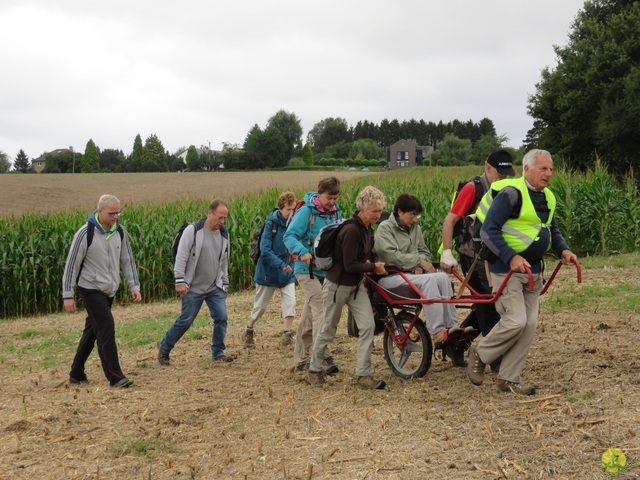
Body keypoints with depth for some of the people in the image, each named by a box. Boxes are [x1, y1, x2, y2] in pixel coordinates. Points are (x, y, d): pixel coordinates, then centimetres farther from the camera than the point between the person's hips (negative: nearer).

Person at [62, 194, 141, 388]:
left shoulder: (120, 232, 2)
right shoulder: (86, 233, -15)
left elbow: (127, 261, 11)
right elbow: (72, 264, -11)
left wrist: (134, 286, 4)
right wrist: (68, 295, -12)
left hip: (109, 290, 7)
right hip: (91, 289, -6)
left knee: (92, 331, 13)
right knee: (106, 328, -14)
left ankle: (76, 373, 24)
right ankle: (115, 377, -12)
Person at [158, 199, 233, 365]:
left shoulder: (224, 234, 6)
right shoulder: (193, 230, -13)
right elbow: (181, 257, -14)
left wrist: (225, 284, 17)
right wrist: (180, 281, -19)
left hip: (215, 288, 5)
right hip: (193, 288, -5)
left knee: (221, 317, -5)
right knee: (185, 320, 1)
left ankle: (218, 352, 8)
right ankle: (164, 348, 21)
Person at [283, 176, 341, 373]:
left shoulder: (335, 212, 8)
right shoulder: (306, 211, -12)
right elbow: (289, 236, -18)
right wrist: (302, 252, -35)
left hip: (326, 270, 7)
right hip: (307, 269, -7)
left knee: (309, 315, 14)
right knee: (321, 310, -19)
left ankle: (301, 359, 23)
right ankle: (325, 358, -22)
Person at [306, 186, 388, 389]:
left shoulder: (365, 228, 3)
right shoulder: (351, 230, -24)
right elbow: (350, 265, -25)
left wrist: (371, 264, -3)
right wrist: (373, 267, -14)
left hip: (356, 285, 8)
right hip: (337, 286, -8)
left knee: (368, 325, -4)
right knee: (328, 330, 7)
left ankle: (363, 374, 1)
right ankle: (314, 370, 26)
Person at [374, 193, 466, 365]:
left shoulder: (414, 227, 17)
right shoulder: (385, 228, -4)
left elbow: (424, 251, 20)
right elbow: (391, 255, -18)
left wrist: (420, 266, -2)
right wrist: (418, 260, -19)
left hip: (411, 274, 7)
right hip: (390, 276, -7)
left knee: (442, 277, -23)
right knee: (428, 280, -33)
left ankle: (451, 326, -24)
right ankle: (437, 333, -38)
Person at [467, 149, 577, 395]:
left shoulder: (548, 197, 10)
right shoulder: (511, 193, -16)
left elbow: (552, 229, 25)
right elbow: (488, 231, -19)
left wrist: (563, 250, 5)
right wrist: (511, 257, -28)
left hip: (533, 269, 8)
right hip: (506, 268, -8)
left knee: (530, 325, 4)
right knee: (515, 321, -15)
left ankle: (509, 378, 13)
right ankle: (479, 354, 10)